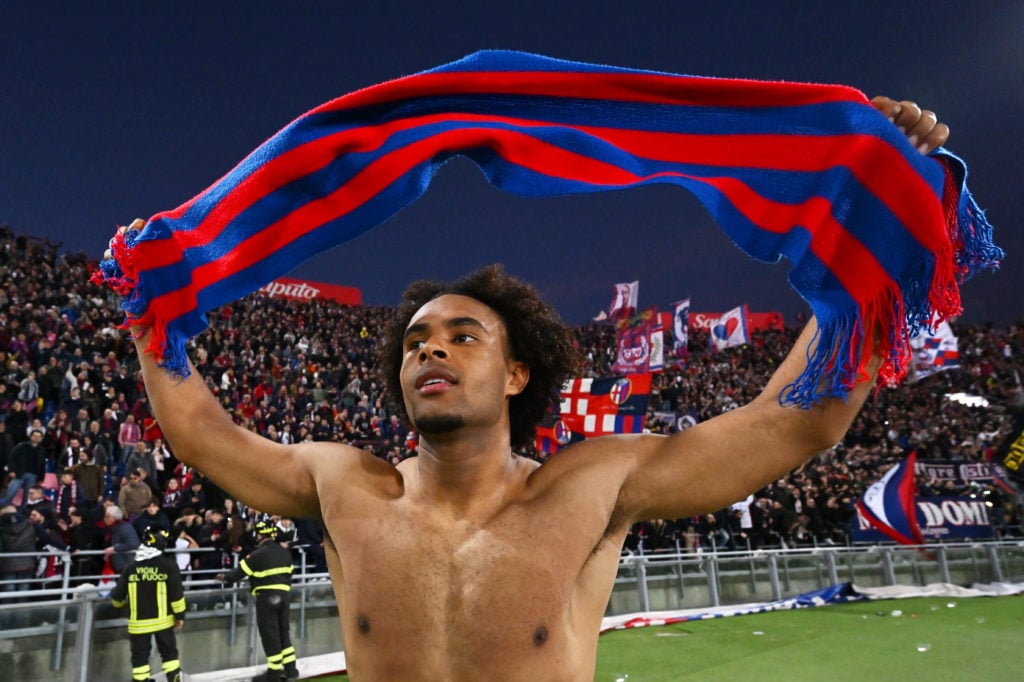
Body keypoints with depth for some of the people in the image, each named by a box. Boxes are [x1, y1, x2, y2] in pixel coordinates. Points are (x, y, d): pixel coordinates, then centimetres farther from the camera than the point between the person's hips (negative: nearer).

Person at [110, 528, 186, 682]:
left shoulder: (131, 567, -2)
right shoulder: (168, 565, -10)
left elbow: (118, 595, 4)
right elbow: (176, 593, -11)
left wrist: (119, 603, 28)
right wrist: (179, 615, 0)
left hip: (138, 622, 1)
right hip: (163, 620, -1)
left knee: (140, 656, 11)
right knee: (169, 653, 13)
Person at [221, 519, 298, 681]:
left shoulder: (258, 554, -14)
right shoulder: (285, 552, 7)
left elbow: (241, 571, -6)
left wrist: (225, 577, 12)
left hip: (266, 598, -6)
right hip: (283, 595, 7)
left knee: (269, 633, 2)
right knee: (283, 631, 15)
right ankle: (290, 668, 17)